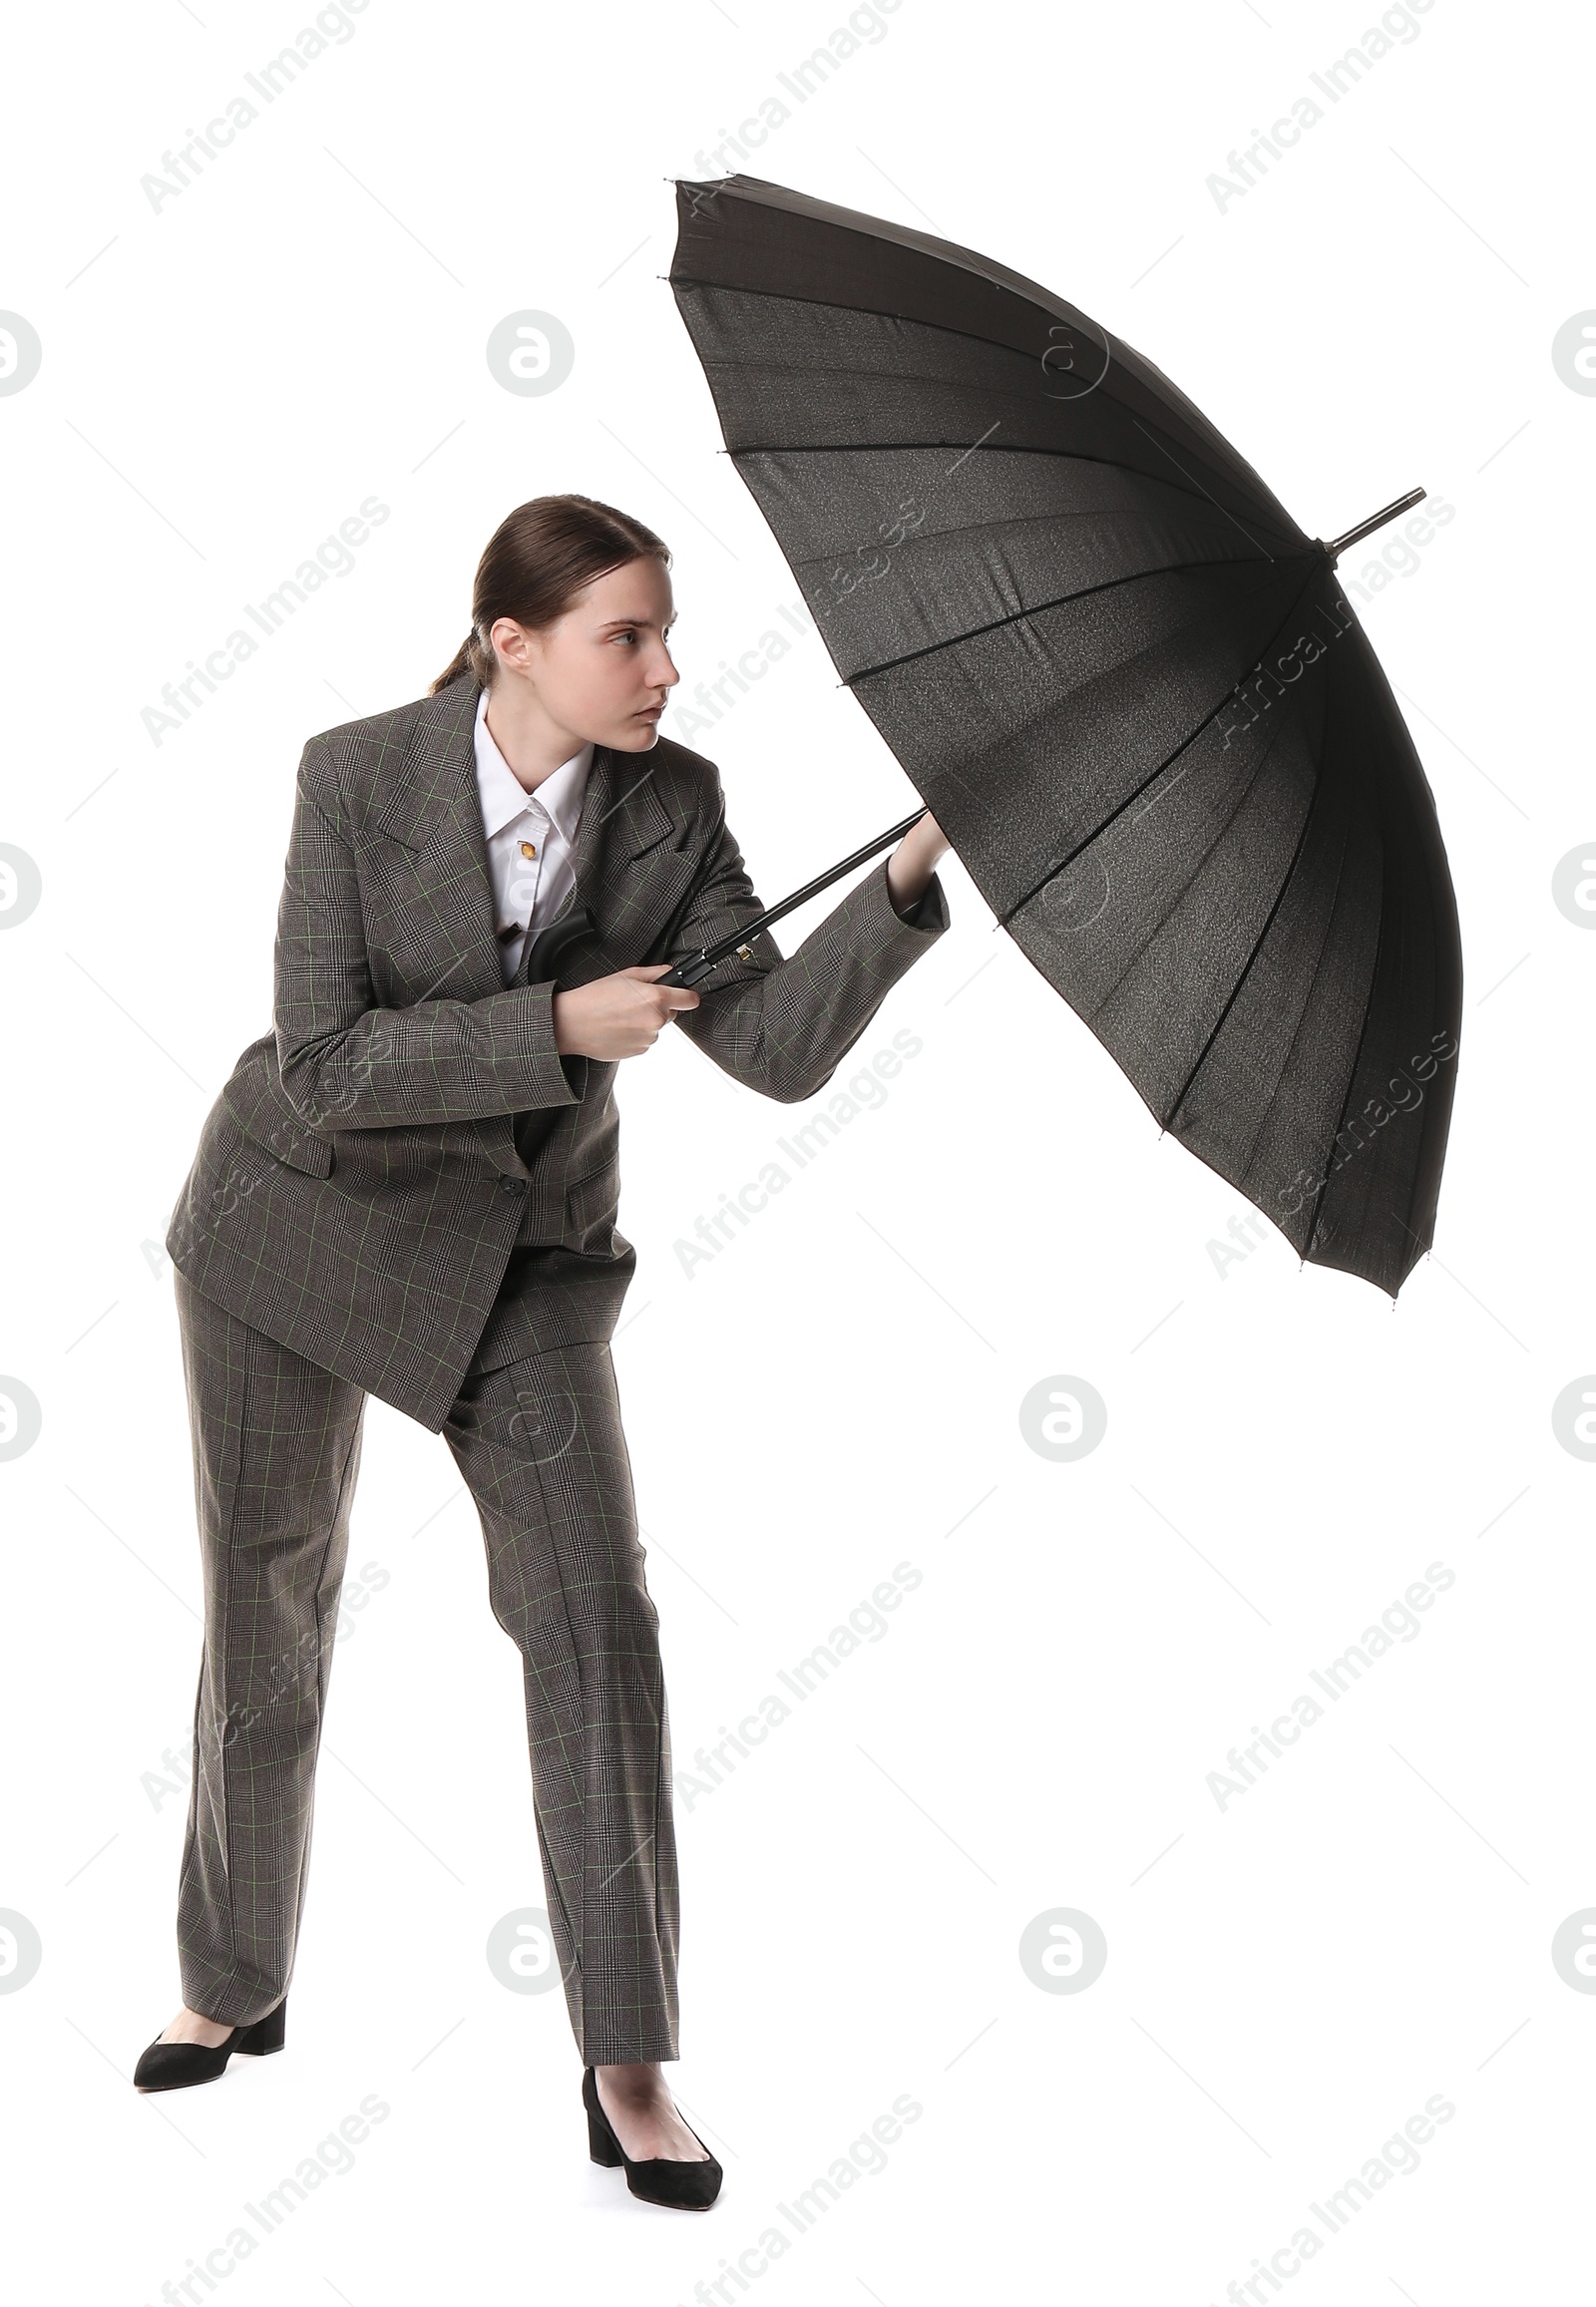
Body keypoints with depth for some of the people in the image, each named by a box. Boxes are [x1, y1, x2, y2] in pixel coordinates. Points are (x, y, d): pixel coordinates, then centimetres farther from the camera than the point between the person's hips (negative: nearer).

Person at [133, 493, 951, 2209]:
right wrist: (559, 1025, -26)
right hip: (303, 1228, -1)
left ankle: (628, 2067, 2)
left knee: (598, 1630, -10)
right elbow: (321, 1069, -22)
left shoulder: (673, 805, -10)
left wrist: (913, 872, -29)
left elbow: (776, 1050, -17)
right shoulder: (358, 777, -18)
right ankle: (236, 1990, 34)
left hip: (523, 1257, 2)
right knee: (266, 1626, 11)